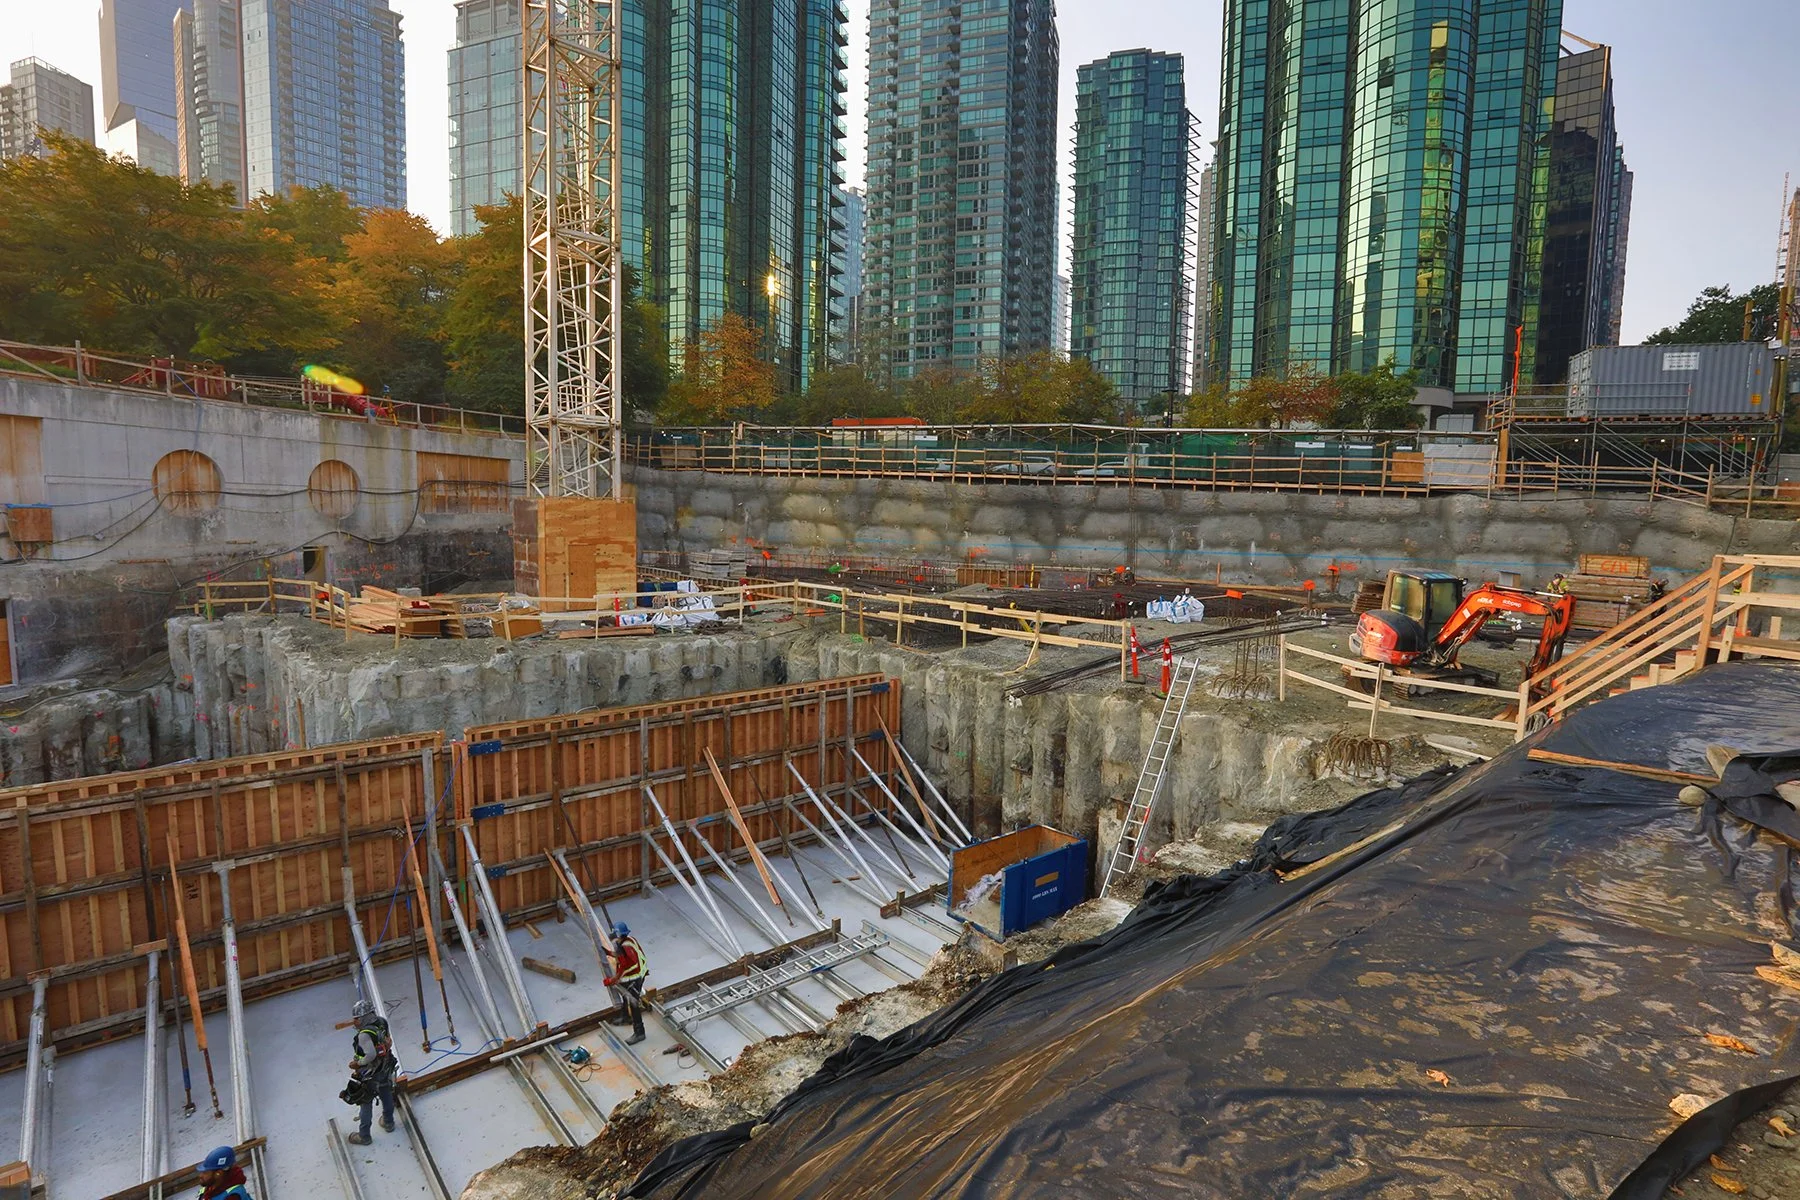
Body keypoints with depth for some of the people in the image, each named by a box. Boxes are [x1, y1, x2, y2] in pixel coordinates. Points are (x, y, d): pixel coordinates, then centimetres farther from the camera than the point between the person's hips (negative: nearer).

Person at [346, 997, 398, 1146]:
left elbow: (371, 1054, -39)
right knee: (386, 1096, 26)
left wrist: (357, 1063, -23)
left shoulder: (364, 1034, -33)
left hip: (370, 1075, -7)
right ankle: (388, 1122, 48)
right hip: (386, 1070, 7)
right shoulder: (381, 1023, -11)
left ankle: (363, 1136, 31)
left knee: (365, 1103, 14)